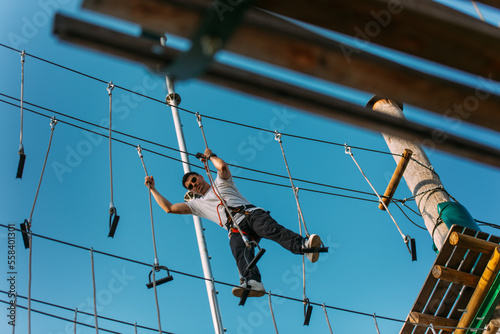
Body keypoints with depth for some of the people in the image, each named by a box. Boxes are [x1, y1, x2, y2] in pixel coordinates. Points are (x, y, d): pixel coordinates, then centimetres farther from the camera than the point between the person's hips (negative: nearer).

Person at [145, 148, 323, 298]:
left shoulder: (221, 183, 28)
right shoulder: (198, 204, 32)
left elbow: (223, 166, 5)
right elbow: (169, 208, 29)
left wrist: (210, 155, 23)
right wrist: (152, 189, 33)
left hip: (251, 214, -1)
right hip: (235, 229, 1)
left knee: (272, 229, -33)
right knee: (241, 254, -32)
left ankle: (304, 246, -57)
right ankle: (252, 283, -61)